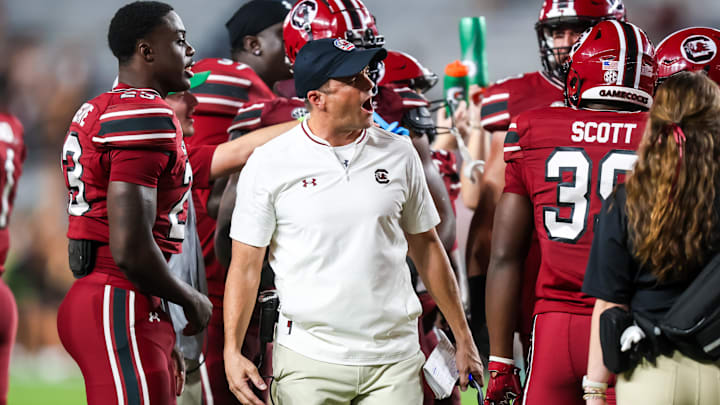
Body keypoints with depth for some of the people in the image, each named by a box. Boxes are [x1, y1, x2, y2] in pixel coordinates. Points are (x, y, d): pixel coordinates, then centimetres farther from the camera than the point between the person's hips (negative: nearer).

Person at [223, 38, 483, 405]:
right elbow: (246, 264, 0)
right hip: (309, 361, -2)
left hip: (394, 360, 2)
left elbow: (426, 246, 15)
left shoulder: (398, 155, 7)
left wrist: (462, 337, 14)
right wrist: (232, 351, -8)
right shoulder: (270, 163, -2)